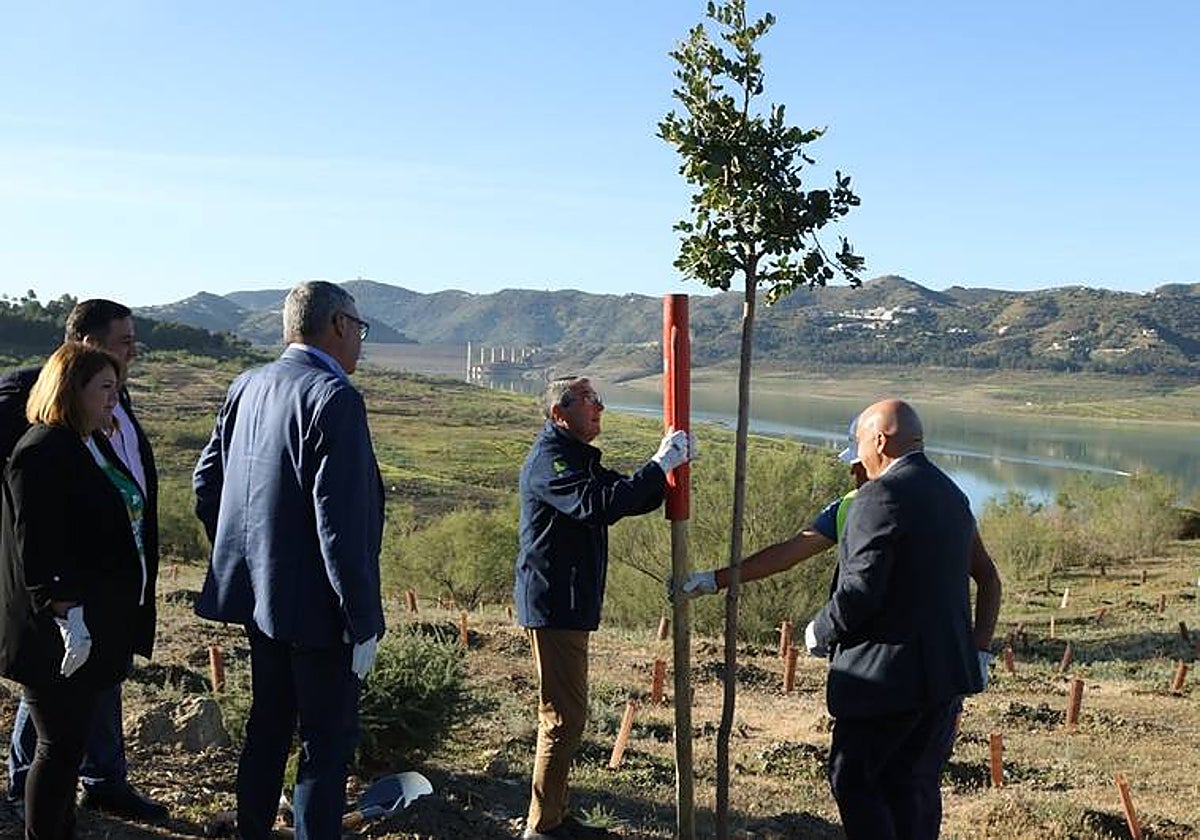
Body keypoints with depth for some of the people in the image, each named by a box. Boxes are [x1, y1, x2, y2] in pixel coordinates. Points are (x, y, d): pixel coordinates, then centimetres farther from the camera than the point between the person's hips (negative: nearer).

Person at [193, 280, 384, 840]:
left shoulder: (247, 387, 5)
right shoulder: (334, 397, -20)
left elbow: (205, 483, 12)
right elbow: (340, 523, -24)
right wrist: (363, 621, -18)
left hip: (258, 594, 8)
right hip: (315, 606, -8)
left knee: (267, 728, 23)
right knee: (327, 745, 5)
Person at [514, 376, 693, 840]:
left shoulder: (578, 458, 20)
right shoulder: (550, 458, -14)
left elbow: (632, 499, 15)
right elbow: (598, 506, -28)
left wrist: (670, 464, -1)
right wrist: (659, 465, -24)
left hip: (568, 605, 11)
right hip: (554, 605, -11)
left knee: (564, 713, 16)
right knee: (565, 714, -7)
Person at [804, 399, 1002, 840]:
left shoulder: (880, 496, -16)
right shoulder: (951, 494, 13)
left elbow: (860, 591, -20)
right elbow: (987, 581, 16)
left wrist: (820, 631, -4)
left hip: (891, 672, -9)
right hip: (948, 671, 9)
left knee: (852, 779, 3)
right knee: (915, 786, 16)